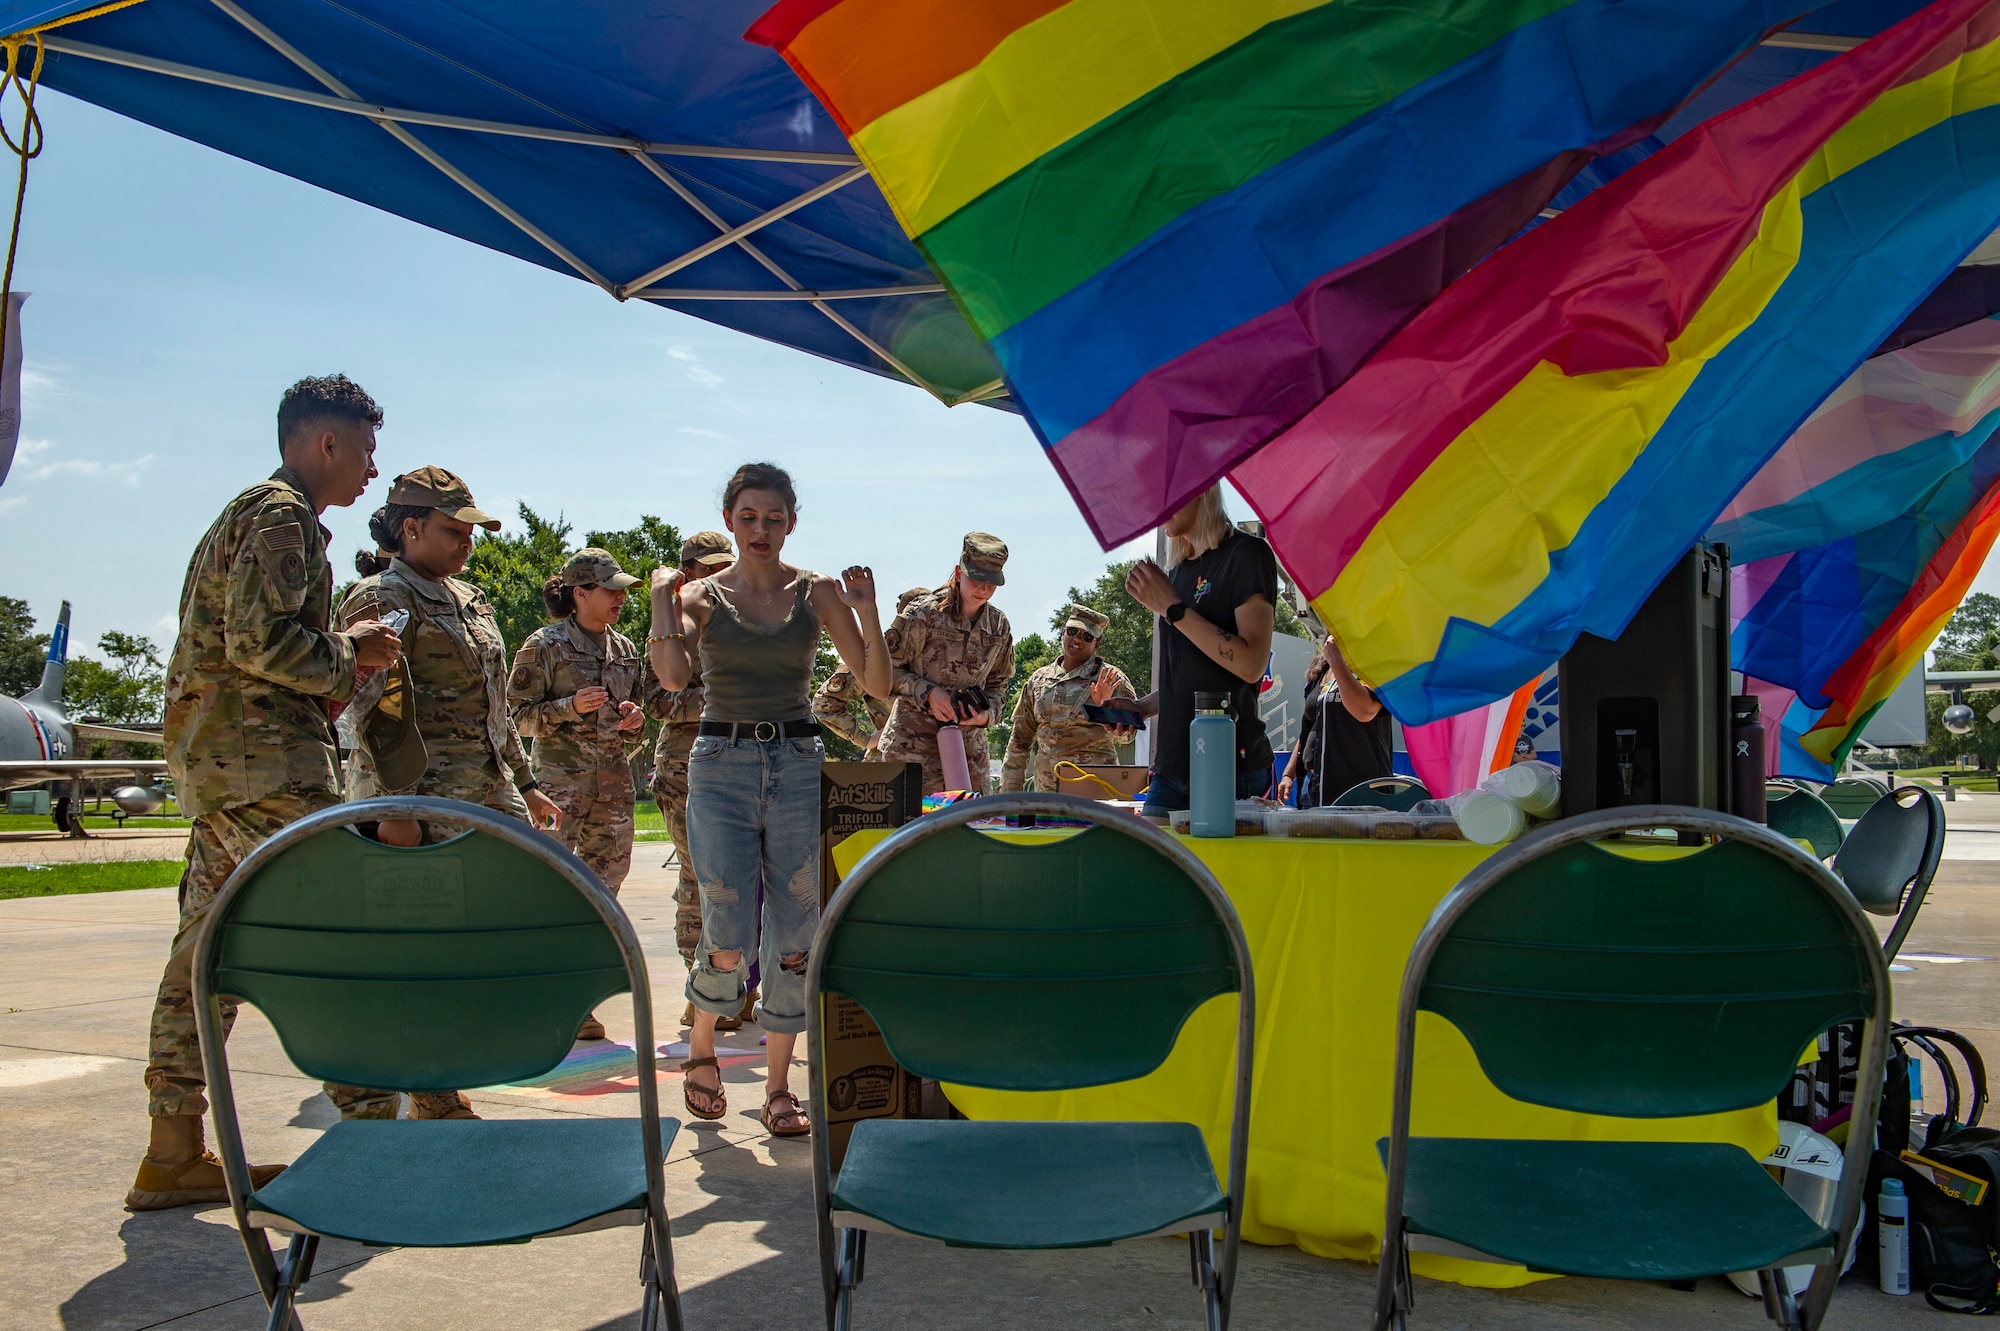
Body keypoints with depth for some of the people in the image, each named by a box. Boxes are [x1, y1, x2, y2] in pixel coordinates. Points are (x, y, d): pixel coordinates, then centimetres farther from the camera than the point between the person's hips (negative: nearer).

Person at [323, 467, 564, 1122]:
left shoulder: (470, 601, 20)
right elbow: (376, 712, -17)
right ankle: (366, 1103, 10)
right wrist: (393, 806, -24)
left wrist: (524, 784, 22)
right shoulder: (381, 599, -7)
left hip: (489, 796, 9)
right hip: (420, 801, -9)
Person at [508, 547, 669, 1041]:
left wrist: (633, 722, 0)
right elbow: (519, 716, -3)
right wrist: (571, 707, -17)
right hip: (562, 776, -5)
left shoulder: (625, 649, 14)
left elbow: (649, 705, 23)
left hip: (615, 778, 6)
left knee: (605, 882, 4)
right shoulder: (545, 645, -2)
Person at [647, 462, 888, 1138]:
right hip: (722, 766, -1)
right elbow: (673, 676, -16)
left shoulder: (819, 592, 5)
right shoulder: (701, 595, 3)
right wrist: (662, 599, -12)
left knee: (795, 936, 1)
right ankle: (701, 1050, 25)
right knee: (730, 939, -5)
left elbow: (877, 685, -3)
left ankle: (778, 1086, 16)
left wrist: (866, 608, -13)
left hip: (798, 765, 1)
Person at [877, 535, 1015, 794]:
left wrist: (986, 713, -2)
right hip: (914, 741, -5)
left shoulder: (999, 626, 6)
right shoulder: (923, 614, -8)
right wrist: (927, 692, -17)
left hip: (969, 744, 5)